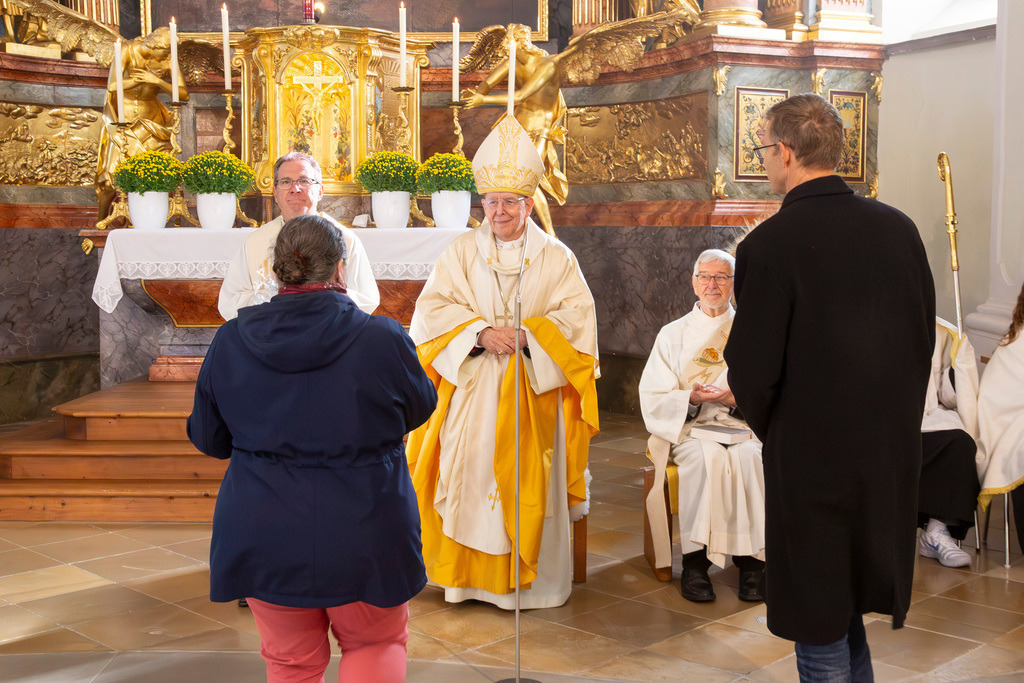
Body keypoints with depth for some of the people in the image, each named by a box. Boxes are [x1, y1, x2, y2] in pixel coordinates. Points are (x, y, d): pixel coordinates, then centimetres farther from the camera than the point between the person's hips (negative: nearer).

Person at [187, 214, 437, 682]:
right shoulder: (382, 339, -15)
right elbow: (420, 407, 4)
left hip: (263, 537, 3)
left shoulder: (230, 340, -5)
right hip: (363, 536, -2)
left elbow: (208, 438, 5)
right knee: (377, 645, 21)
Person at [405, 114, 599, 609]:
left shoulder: (556, 258, 6)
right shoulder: (460, 253, 8)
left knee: (529, 487, 1)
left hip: (532, 393, 0)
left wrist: (527, 334, -16)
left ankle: (530, 580, 11)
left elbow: (576, 316, -2)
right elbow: (432, 310, -1)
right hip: (470, 390, 1)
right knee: (468, 479, -1)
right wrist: (480, 331, -16)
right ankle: (469, 574, 11)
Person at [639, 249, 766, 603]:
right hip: (689, 428, 0)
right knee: (708, 456, -35)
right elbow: (652, 398, 5)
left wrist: (738, 398, -13)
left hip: (742, 425, 1)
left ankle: (751, 559, -26)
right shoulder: (673, 334, 14)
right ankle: (696, 558, -30)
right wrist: (692, 398, -14)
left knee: (747, 457, -34)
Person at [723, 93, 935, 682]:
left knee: (820, 633, 9)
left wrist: (768, 429, 5)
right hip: (893, 451, 6)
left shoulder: (768, 245, -18)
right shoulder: (899, 227, -1)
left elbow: (753, 369, -14)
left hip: (811, 457, -6)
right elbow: (926, 340, 7)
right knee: (851, 609, 22)